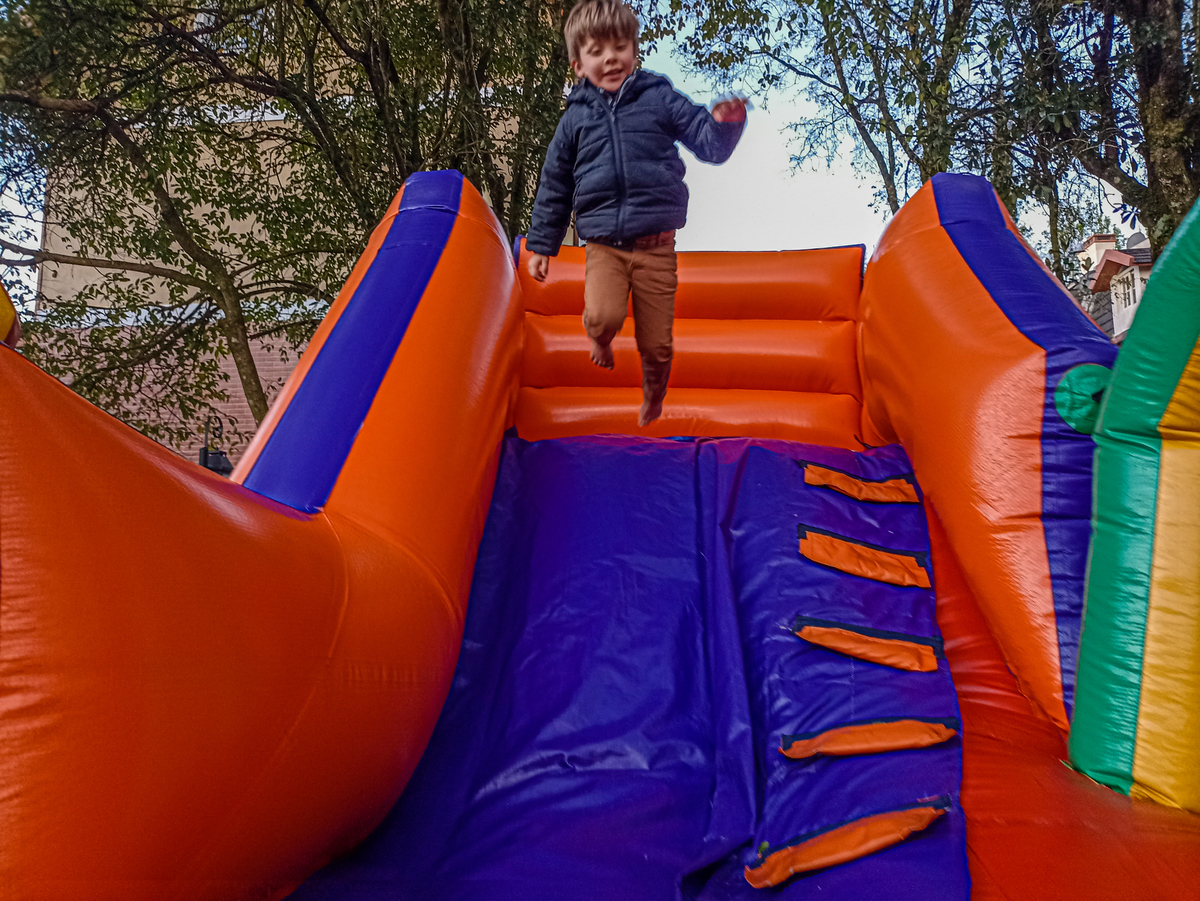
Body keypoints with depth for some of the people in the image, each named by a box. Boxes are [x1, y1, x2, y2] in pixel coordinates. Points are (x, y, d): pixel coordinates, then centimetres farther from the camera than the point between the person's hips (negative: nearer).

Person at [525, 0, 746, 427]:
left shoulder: (660, 98, 5)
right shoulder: (575, 118, 8)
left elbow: (709, 144, 0)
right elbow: (554, 187, 15)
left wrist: (724, 123, -24)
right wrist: (541, 246, 15)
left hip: (656, 245, 0)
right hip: (603, 245, 0)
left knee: (656, 343, 5)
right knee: (602, 316, -26)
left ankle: (652, 404, 35)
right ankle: (601, 341, 13)